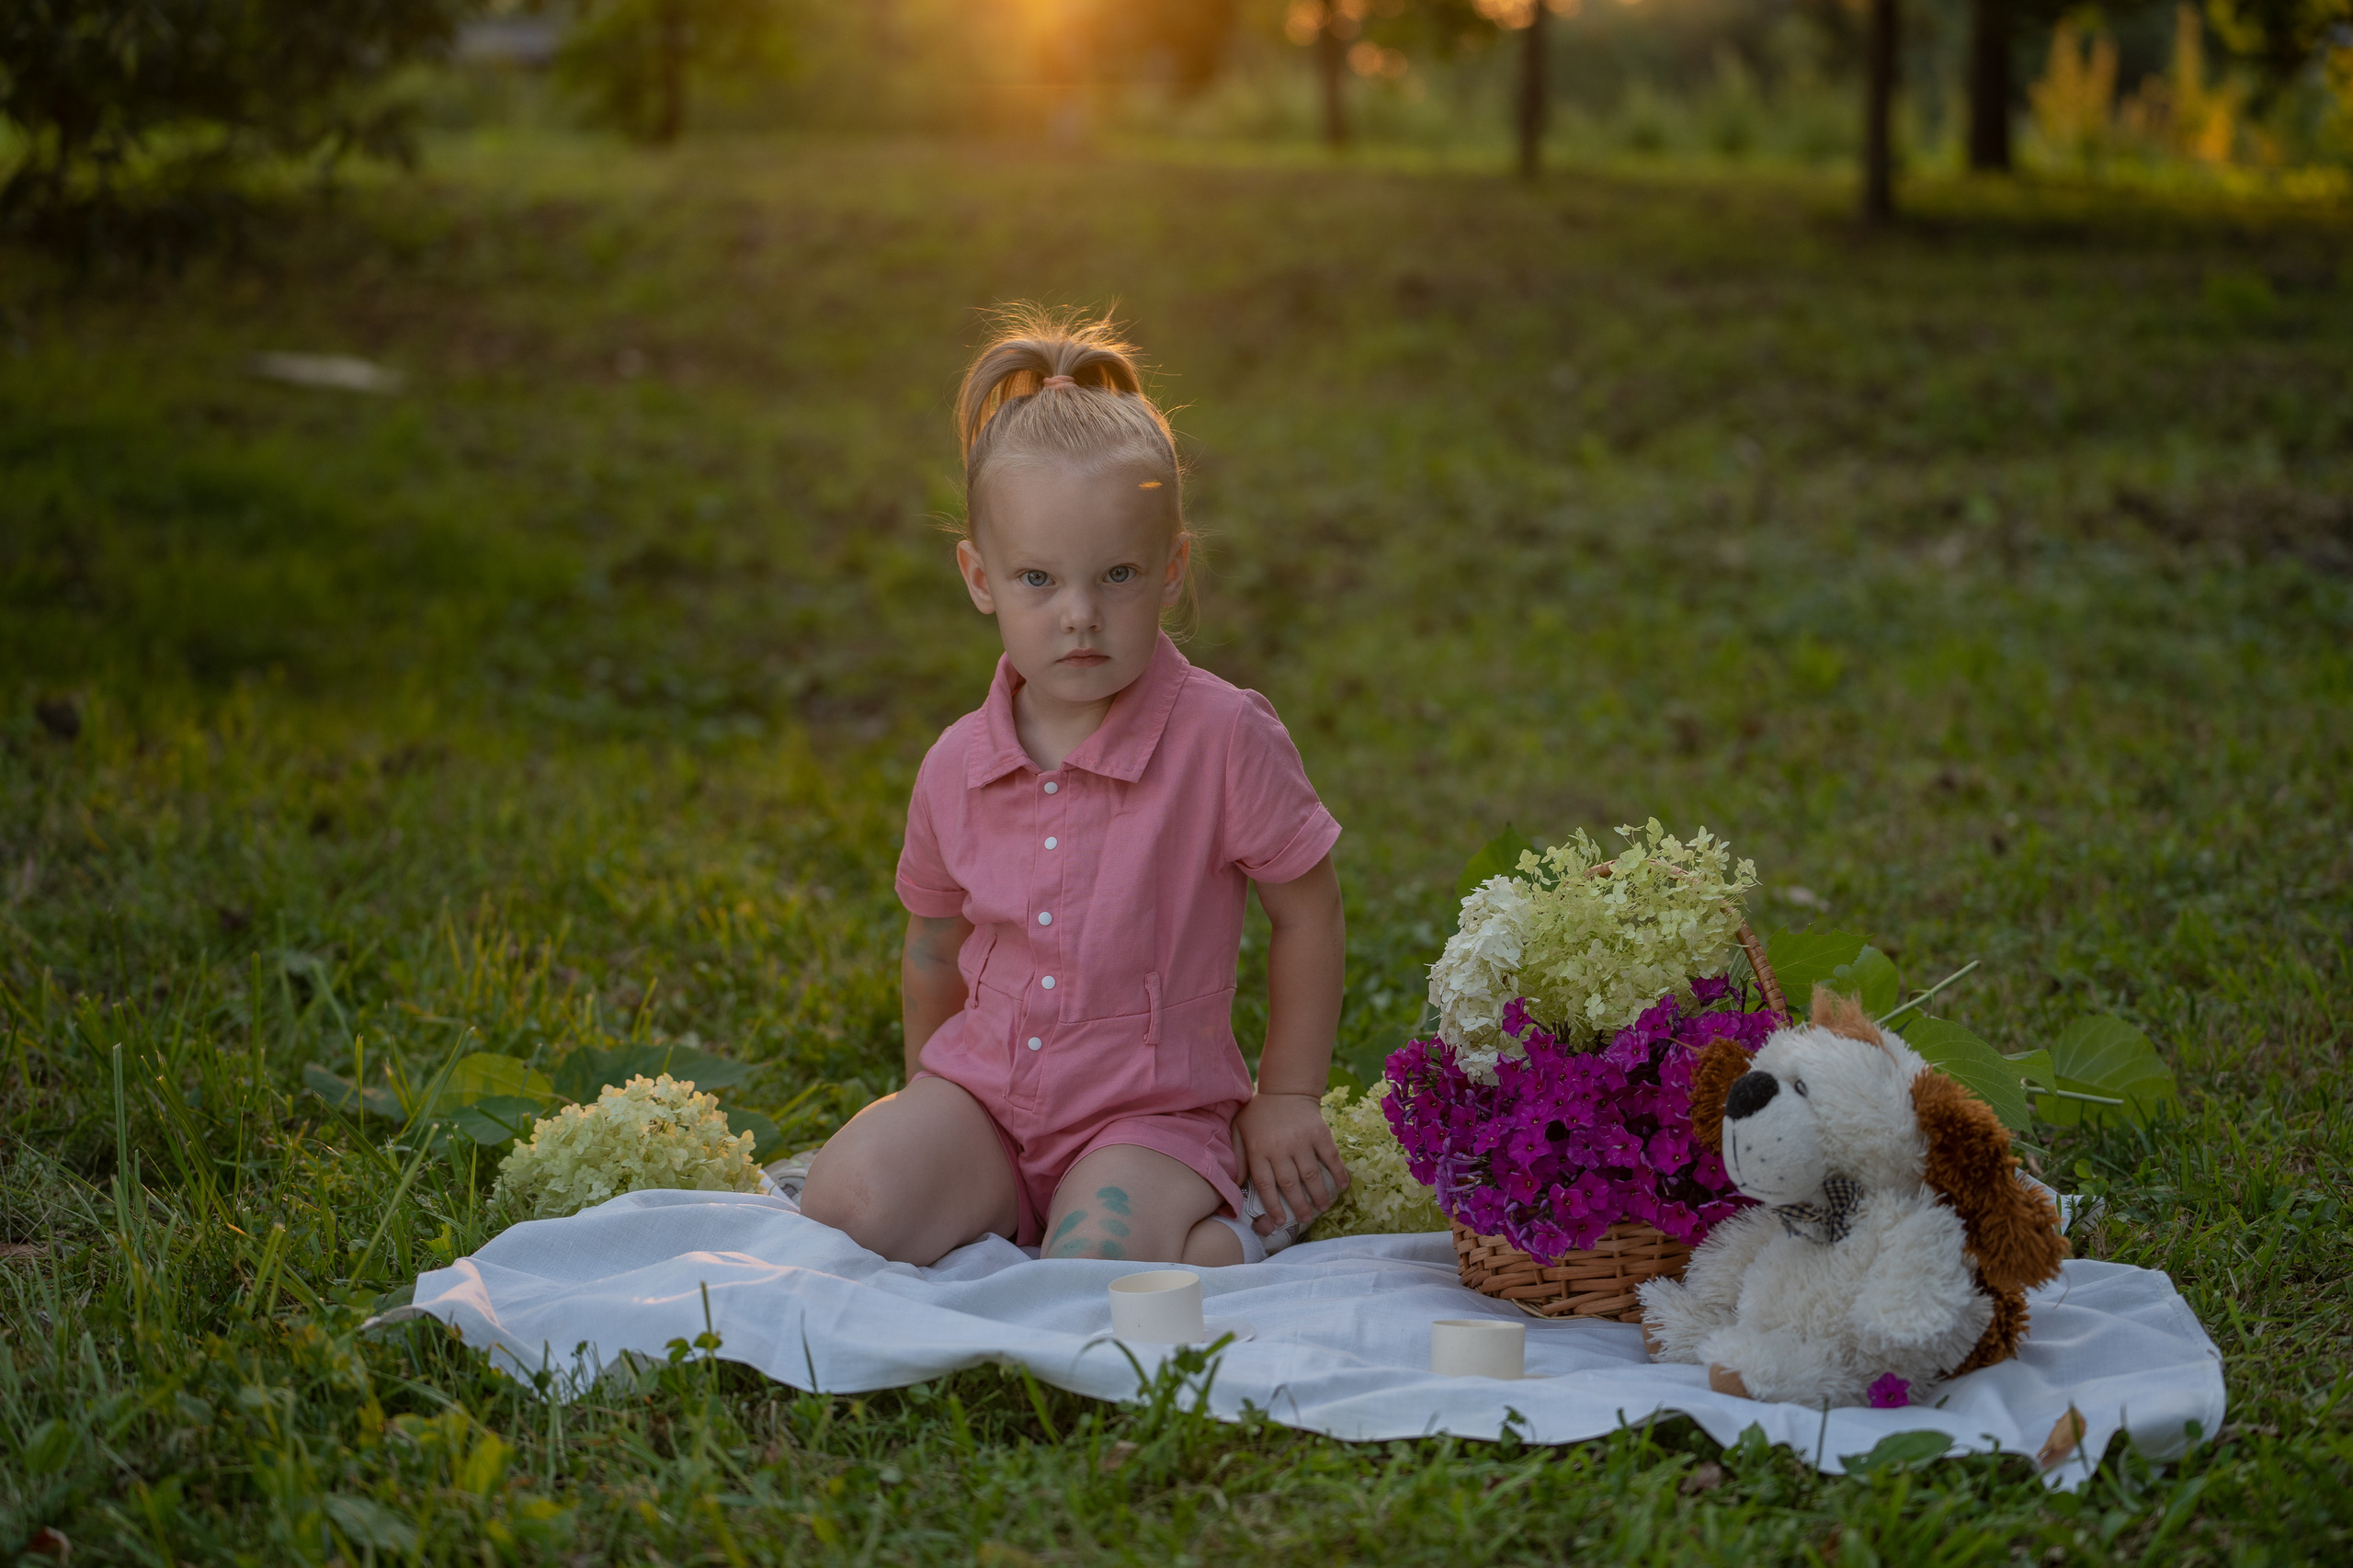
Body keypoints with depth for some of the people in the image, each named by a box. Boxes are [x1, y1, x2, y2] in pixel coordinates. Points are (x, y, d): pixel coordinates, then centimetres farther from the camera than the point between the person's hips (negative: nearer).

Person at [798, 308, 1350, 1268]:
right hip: (985, 1087, 4)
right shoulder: (957, 766, -1)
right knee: (844, 1205, -23)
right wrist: (933, 1114, 23)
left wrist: (1287, 1100, 3)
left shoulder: (1225, 738, -14)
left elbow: (1307, 912, -2)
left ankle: (1217, 1236, -2)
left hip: (1152, 1111, -3)